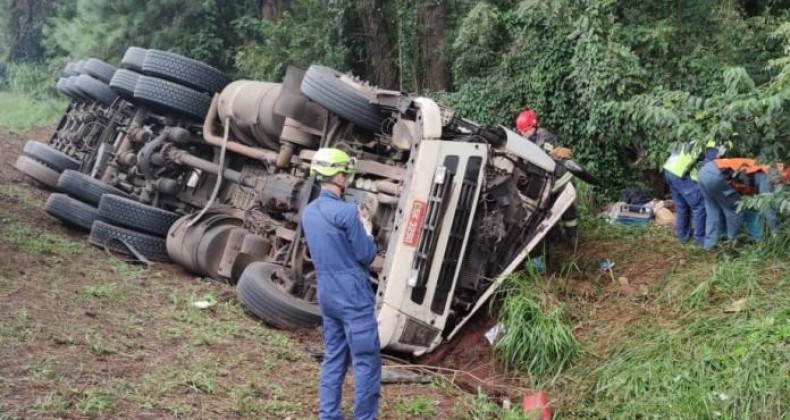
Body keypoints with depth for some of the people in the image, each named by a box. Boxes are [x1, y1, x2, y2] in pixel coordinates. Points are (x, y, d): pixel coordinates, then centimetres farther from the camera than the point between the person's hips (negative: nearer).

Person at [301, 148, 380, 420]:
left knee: (333, 359, 14)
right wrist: (368, 233, 7)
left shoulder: (309, 212, 8)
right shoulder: (346, 212, -18)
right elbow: (366, 255, -12)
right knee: (367, 362, 0)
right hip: (353, 297, -8)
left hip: (327, 296, 8)